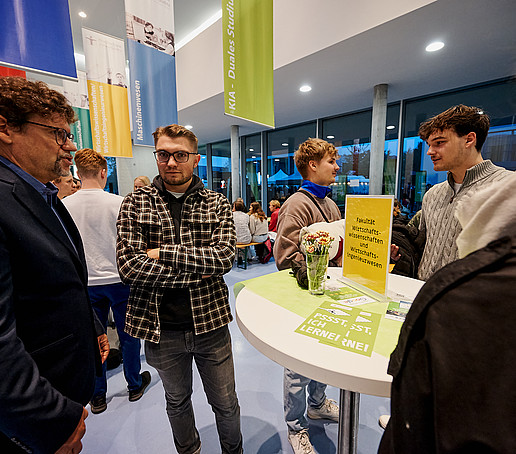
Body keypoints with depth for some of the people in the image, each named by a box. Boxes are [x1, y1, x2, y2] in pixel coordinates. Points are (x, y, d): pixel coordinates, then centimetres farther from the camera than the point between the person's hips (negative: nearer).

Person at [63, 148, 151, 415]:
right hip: (118, 279, -2)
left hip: (86, 283, 3)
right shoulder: (118, 203, -14)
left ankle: (97, 396, 33)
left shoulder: (64, 206, -5)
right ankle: (135, 385, 34)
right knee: (128, 335, 15)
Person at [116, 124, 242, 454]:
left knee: (226, 404, 21)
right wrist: (199, 271, -18)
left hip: (211, 322, 0)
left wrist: (163, 253, -20)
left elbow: (225, 256, -17)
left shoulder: (217, 204, -3)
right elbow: (129, 266, -15)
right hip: (161, 327, 1)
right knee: (177, 401, 27)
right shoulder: (135, 204, -3)